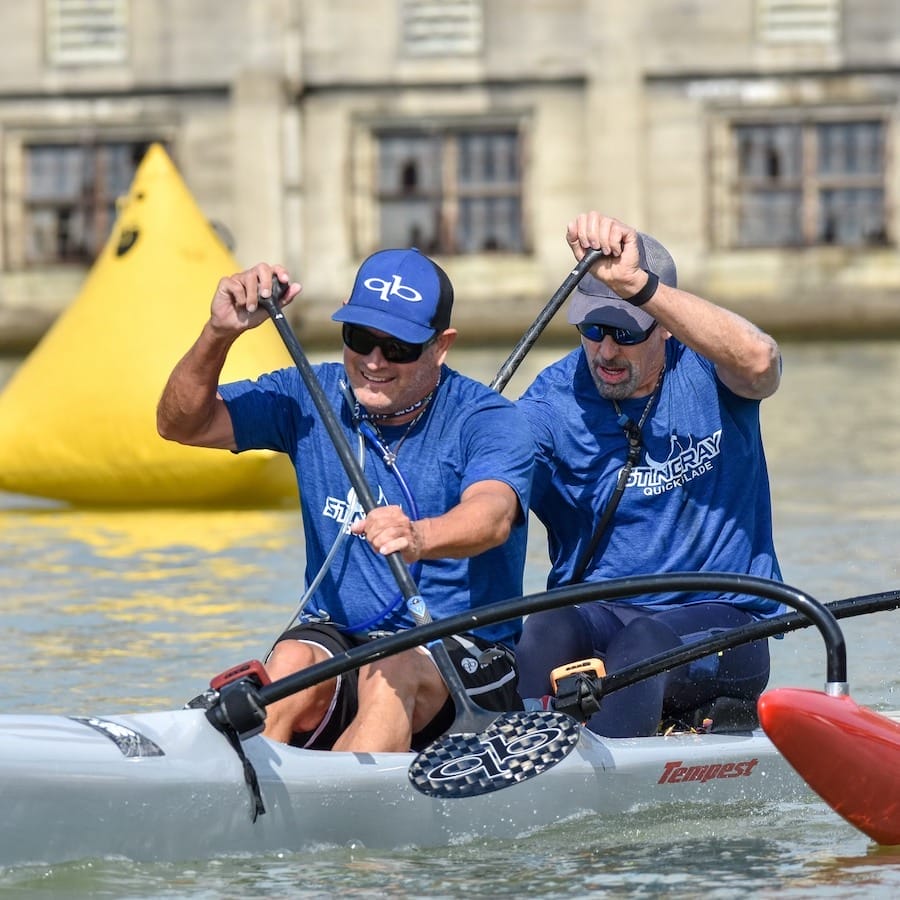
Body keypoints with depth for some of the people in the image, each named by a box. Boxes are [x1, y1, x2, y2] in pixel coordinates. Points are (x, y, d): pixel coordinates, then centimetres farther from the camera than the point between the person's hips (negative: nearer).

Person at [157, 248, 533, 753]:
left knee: (390, 675, -35)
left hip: (460, 652, -3)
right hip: (337, 635, 3)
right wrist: (219, 334, -15)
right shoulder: (311, 400, 6)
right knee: (292, 664, -30)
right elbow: (182, 424, 3)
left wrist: (420, 538, -52)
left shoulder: (487, 421, -8)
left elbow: (494, 515, -29)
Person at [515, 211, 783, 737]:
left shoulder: (704, 374, -4)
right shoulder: (553, 402, -2)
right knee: (547, 632, -32)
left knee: (643, 642, -35)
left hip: (720, 621, -2)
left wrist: (635, 284, -39)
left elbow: (758, 359, -29)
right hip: (593, 617, 2)